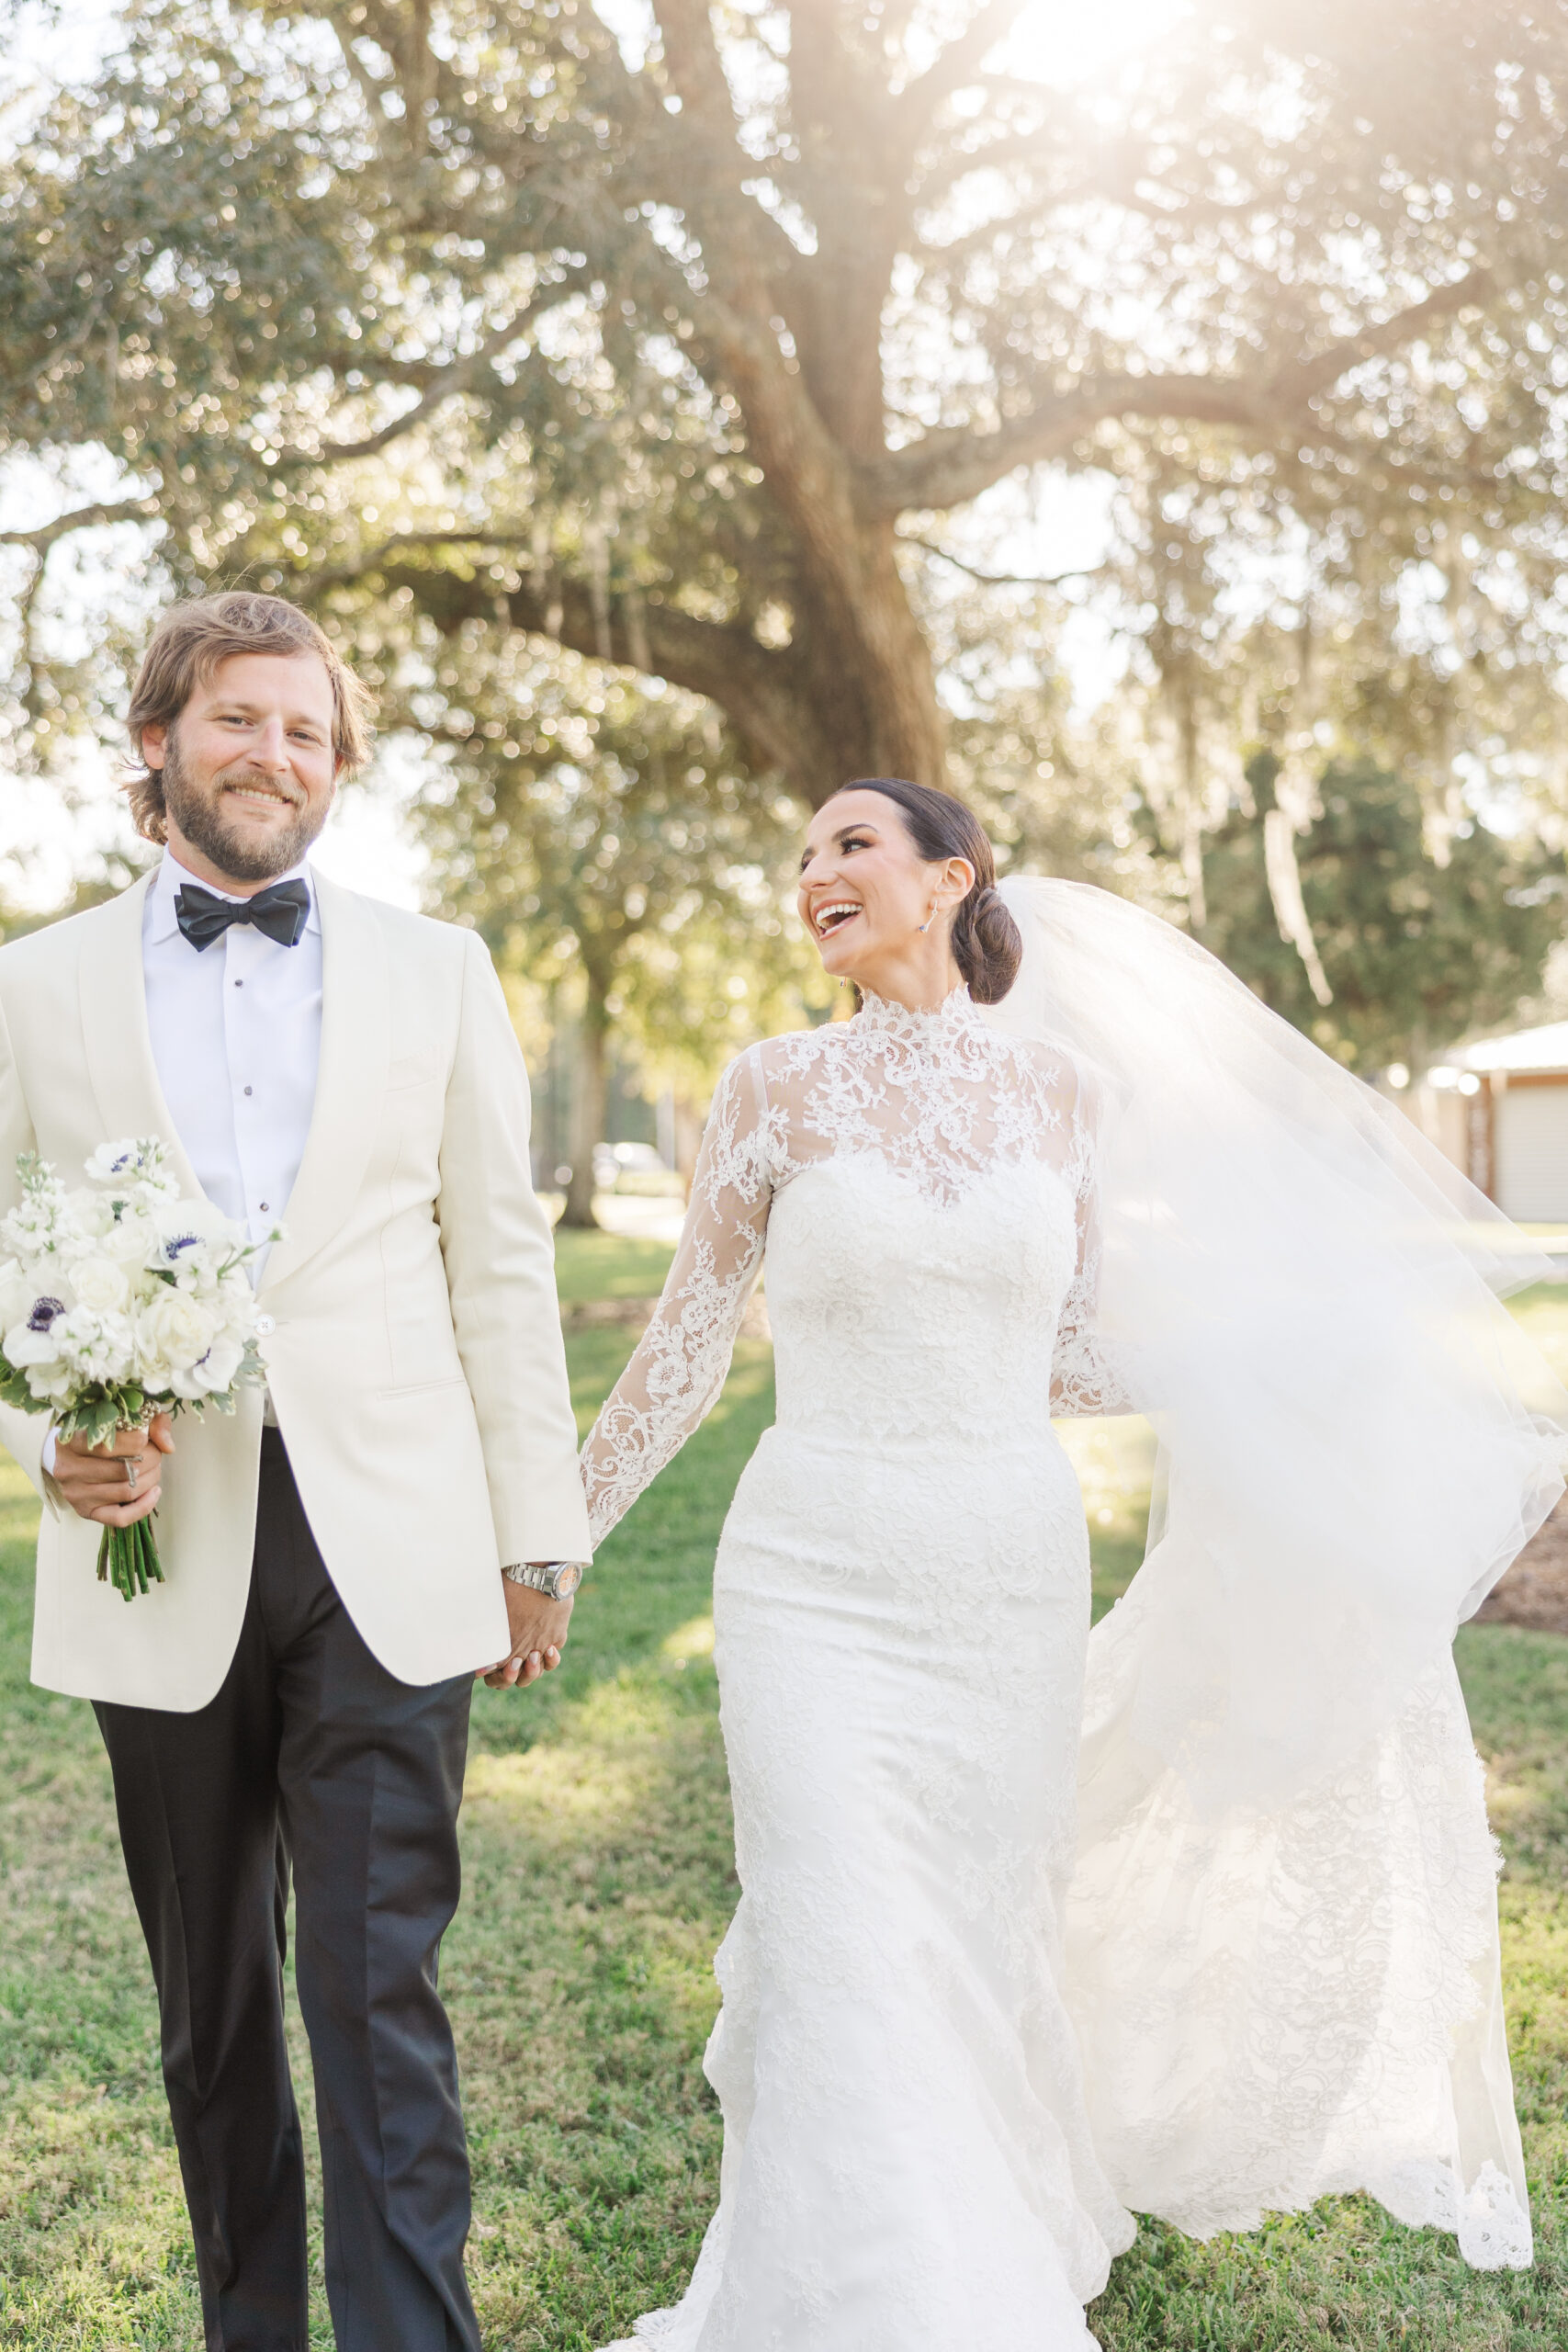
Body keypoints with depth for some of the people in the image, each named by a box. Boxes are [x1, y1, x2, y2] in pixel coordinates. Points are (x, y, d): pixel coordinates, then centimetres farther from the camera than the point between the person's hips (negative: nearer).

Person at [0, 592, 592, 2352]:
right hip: (160, 1557, 1)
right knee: (210, 2006, 14)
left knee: (378, 1992, -4)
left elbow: (501, 1266, 6)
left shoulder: (436, 973, 7)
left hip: (386, 1557, -1)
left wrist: (537, 1538, 4)